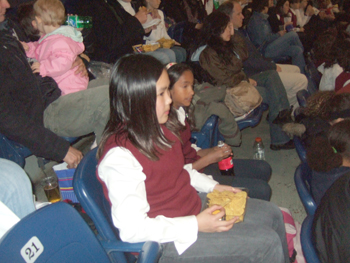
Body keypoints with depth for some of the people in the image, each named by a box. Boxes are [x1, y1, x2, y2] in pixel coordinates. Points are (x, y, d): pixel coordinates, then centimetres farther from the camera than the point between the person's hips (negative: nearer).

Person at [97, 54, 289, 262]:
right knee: (267, 244, -11)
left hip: (194, 203, 9)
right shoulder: (119, 156, -29)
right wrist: (196, 225, -25)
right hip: (170, 238, -9)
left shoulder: (158, 128, -1)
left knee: (272, 214, 12)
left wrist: (213, 186, 4)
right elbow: (132, 229, -27)